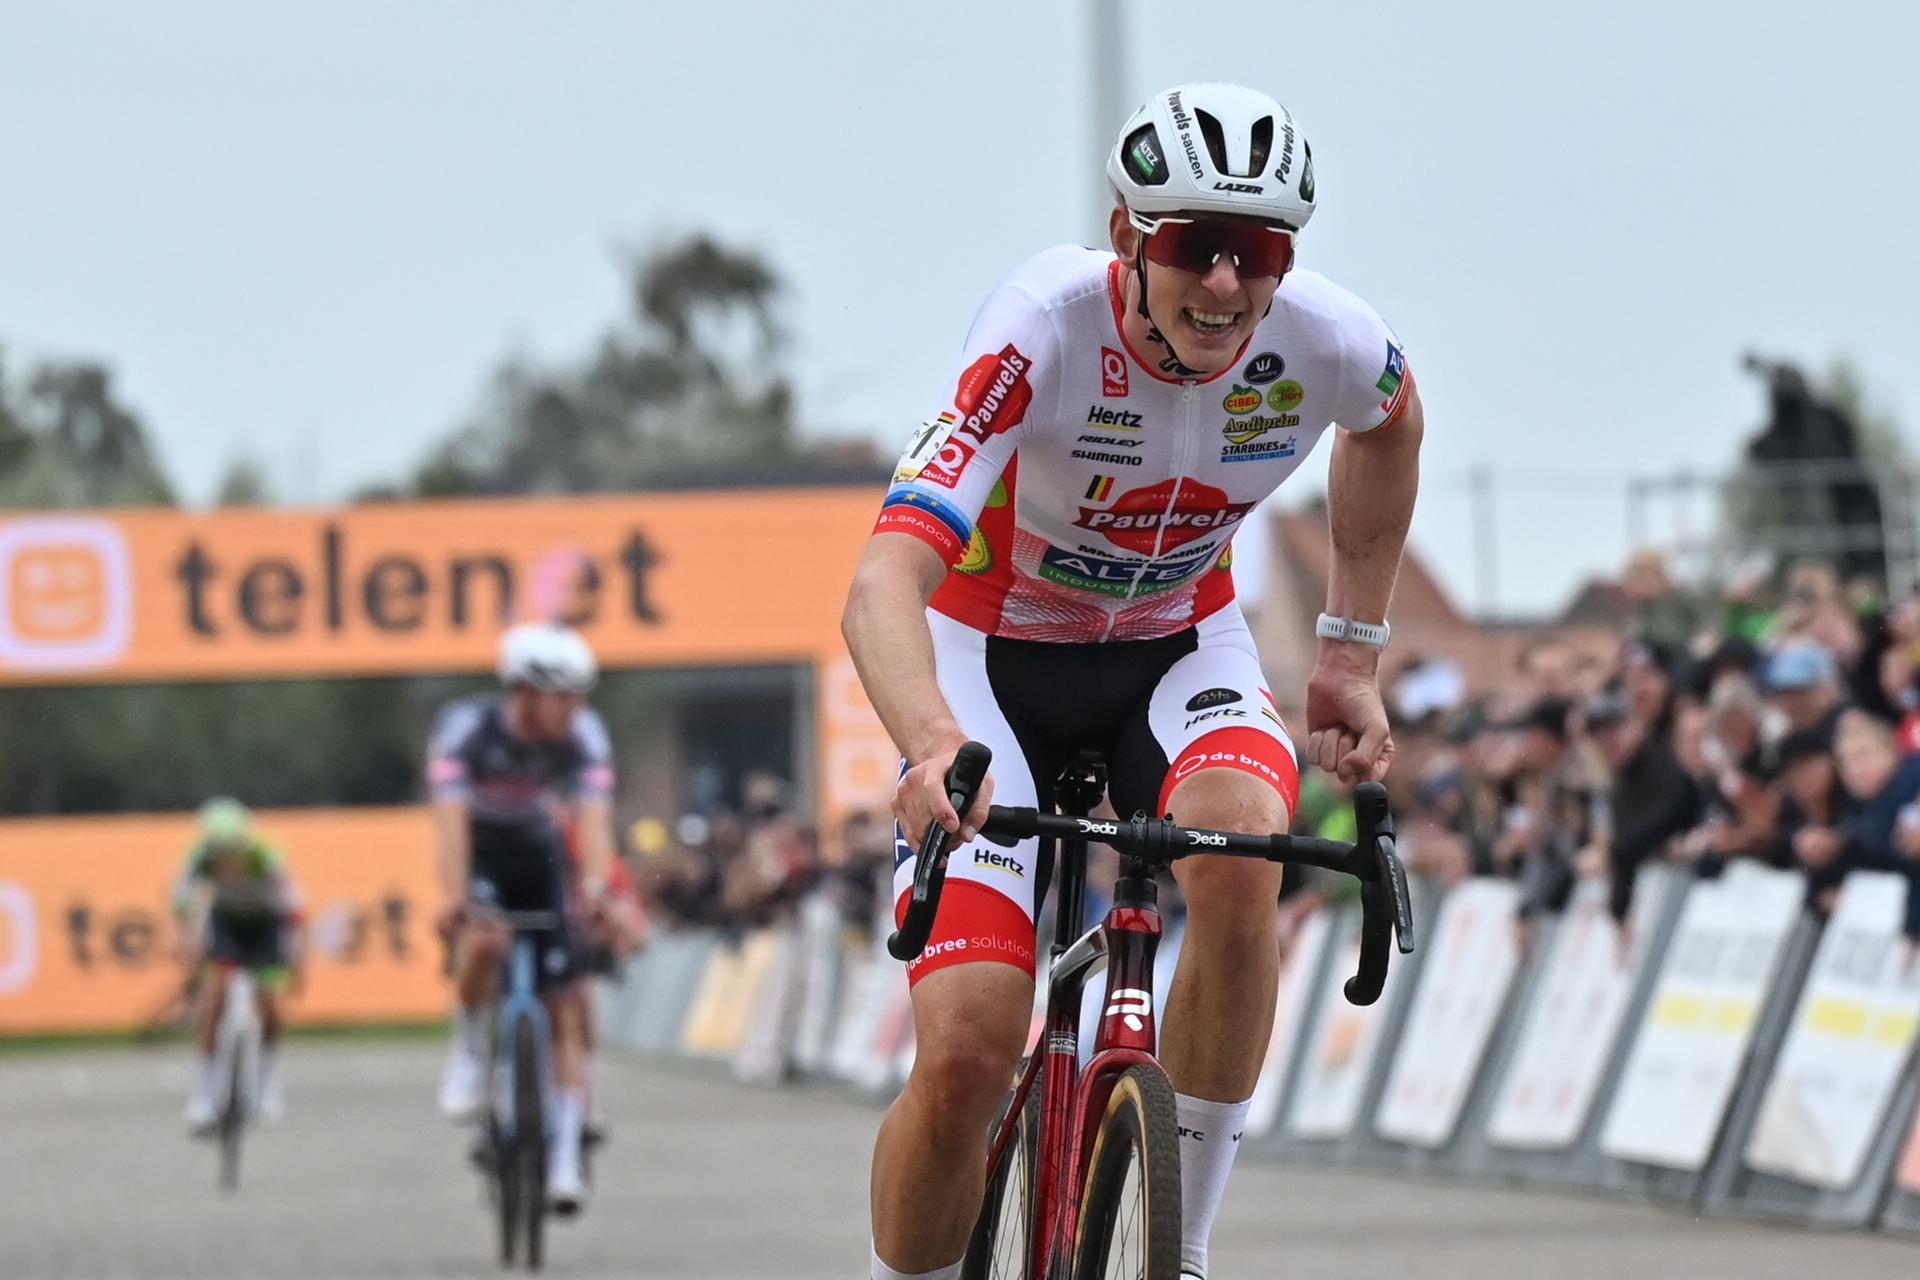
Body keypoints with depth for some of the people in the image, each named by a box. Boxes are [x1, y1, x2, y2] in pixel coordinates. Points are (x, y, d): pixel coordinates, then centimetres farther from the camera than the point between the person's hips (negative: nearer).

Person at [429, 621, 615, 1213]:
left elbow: (594, 817, -31)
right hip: (480, 859, -2)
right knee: (486, 942, -36)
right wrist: (456, 900, -50)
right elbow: (451, 817, -36)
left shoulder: (584, 736, -20)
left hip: (541, 860, 3)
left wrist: (597, 889, -49)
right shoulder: (466, 727, -27)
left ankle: (565, 1158, -4)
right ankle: (469, 1048, -9)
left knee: (567, 1009, -8)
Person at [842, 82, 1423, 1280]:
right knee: (966, 1057, -18)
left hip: (1177, 643, 2)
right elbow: (885, 585, -42)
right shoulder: (1047, 329, -32)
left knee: (1240, 850, -33)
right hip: (993, 650, -2)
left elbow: (1392, 419, 8)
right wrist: (937, 747, -61)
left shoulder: (1322, 340, -21)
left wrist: (1354, 653, 6)